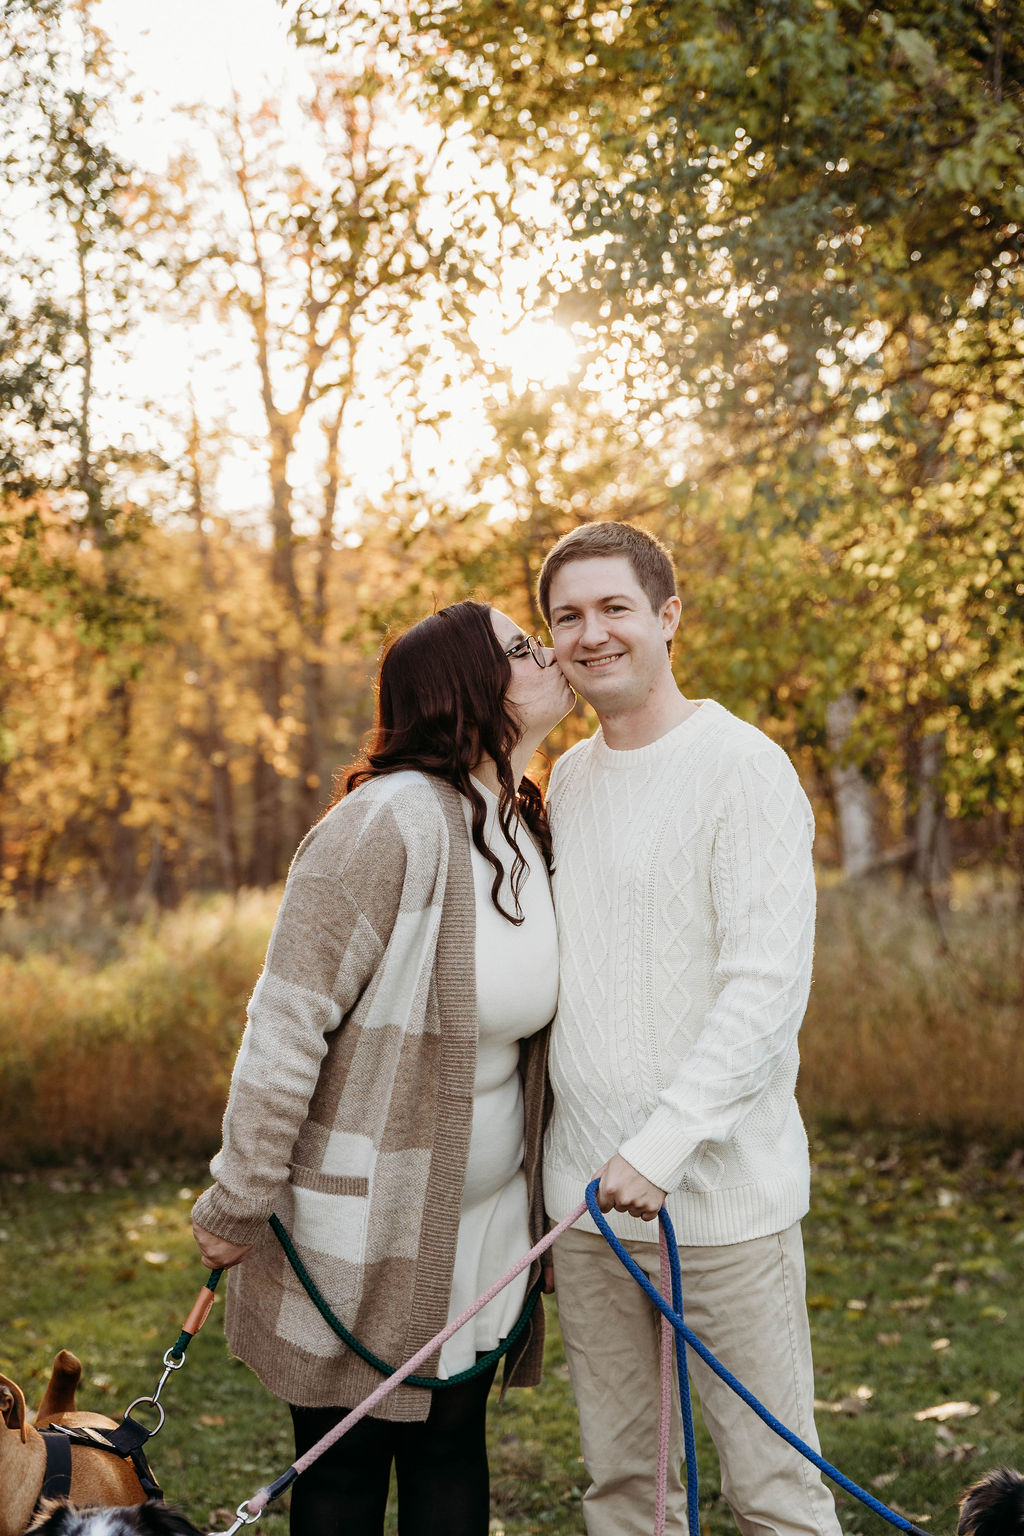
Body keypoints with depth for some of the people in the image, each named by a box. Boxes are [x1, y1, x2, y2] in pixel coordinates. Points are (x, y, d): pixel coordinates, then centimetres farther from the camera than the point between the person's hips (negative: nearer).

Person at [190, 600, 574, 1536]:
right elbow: (286, 1023, -19)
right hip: (361, 1214, -7)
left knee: (452, 1453, 14)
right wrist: (237, 1205, -16)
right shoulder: (392, 820, -21)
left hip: (481, 1213, 7)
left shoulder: (529, 827, 4)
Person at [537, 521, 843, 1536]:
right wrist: (554, 1167, 14)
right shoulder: (567, 778, 13)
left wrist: (662, 1144, -23)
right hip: (587, 1192, 6)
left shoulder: (742, 768, -9)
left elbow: (767, 986, -16)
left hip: (721, 1195, -6)